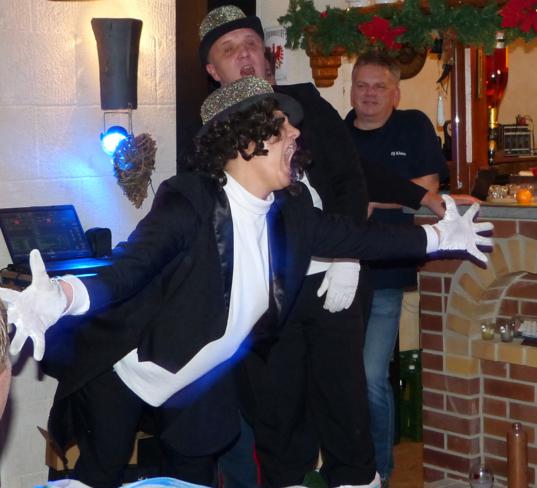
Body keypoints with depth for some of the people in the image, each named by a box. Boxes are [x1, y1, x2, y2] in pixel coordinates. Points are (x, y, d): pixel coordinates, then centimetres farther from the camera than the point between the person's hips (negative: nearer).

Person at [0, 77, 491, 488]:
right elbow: (130, 265, -39)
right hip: (125, 374, -6)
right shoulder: (189, 201, -28)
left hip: (203, 380, 6)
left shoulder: (290, 210, -7)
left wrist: (439, 236, 10)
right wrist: (60, 297, -59)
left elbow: (352, 235, 8)